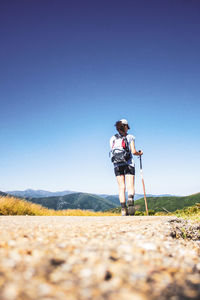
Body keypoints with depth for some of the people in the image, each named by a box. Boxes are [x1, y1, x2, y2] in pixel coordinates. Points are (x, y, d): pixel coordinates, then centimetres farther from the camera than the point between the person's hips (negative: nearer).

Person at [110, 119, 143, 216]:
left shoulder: (112, 139, 12)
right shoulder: (130, 137, 3)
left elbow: (112, 153, 8)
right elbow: (133, 151, -5)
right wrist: (140, 153, 16)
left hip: (117, 165, 3)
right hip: (128, 164, -3)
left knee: (121, 187, 6)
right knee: (130, 187, -4)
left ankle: (123, 209, 1)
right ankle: (130, 202, -31)